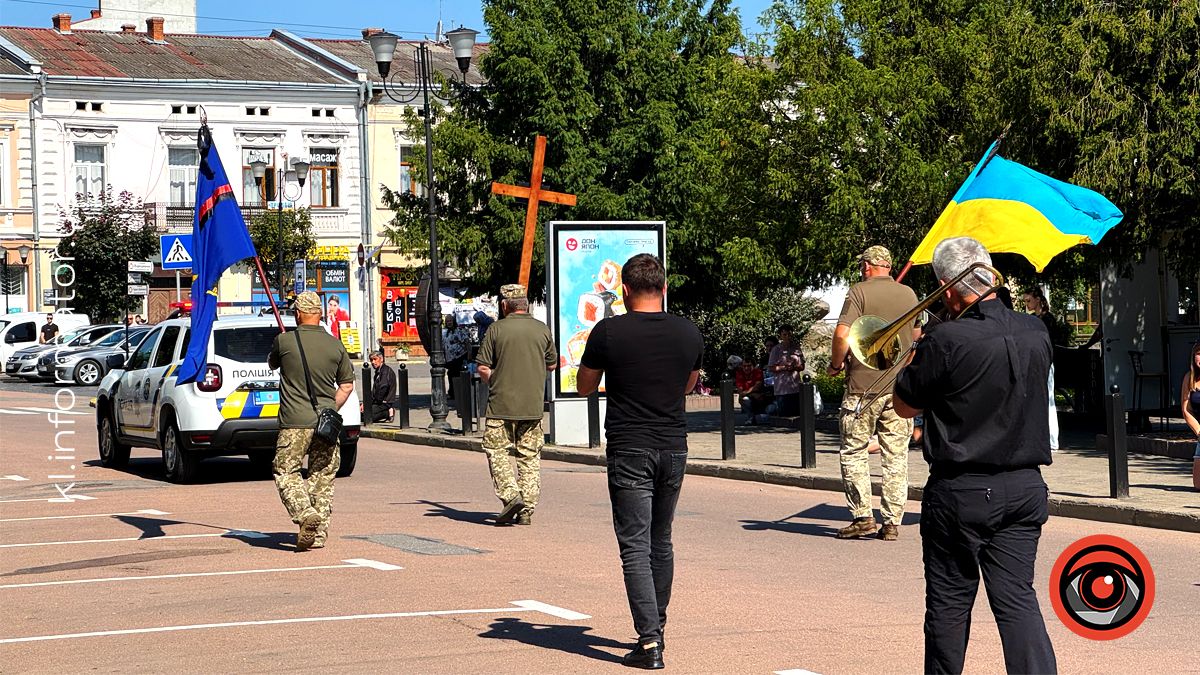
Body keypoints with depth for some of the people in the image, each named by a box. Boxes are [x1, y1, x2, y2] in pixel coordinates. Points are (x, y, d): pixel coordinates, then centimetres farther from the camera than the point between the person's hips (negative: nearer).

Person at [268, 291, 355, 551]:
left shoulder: (284, 341, -5)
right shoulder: (335, 346, 3)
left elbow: (272, 364, 17)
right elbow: (347, 384, 10)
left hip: (294, 422, -3)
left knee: (285, 472, 5)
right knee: (322, 476, 11)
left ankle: (305, 514, -19)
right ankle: (319, 533, 9)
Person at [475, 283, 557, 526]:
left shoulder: (497, 329, -5)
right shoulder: (542, 330, 4)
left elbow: (482, 368, -5)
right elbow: (552, 364, 15)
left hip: (502, 405, -3)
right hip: (533, 406, 3)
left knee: (497, 451, 6)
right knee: (530, 456, 8)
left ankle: (510, 495, -11)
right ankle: (527, 509, 6)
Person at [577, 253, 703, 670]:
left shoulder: (608, 332, -9)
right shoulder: (689, 333, 2)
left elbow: (585, 386, 5)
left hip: (629, 450, -4)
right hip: (674, 448, 4)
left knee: (635, 547, -5)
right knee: (661, 543, 19)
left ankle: (649, 643, -14)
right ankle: (656, 628, 29)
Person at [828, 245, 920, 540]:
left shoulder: (860, 291, -7)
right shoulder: (909, 294, 9)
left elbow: (842, 334, -18)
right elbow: (917, 335, 24)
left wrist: (835, 364, -2)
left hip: (864, 385, -4)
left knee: (854, 452, 6)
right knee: (896, 457, 6)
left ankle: (862, 517, 1)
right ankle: (892, 523, 5)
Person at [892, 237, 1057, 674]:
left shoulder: (947, 341, -18)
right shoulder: (1035, 333, 1)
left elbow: (905, 405, -5)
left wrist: (916, 355, 11)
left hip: (961, 491, -4)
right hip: (1025, 486, 5)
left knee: (949, 602, 10)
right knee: (1017, 597, 4)